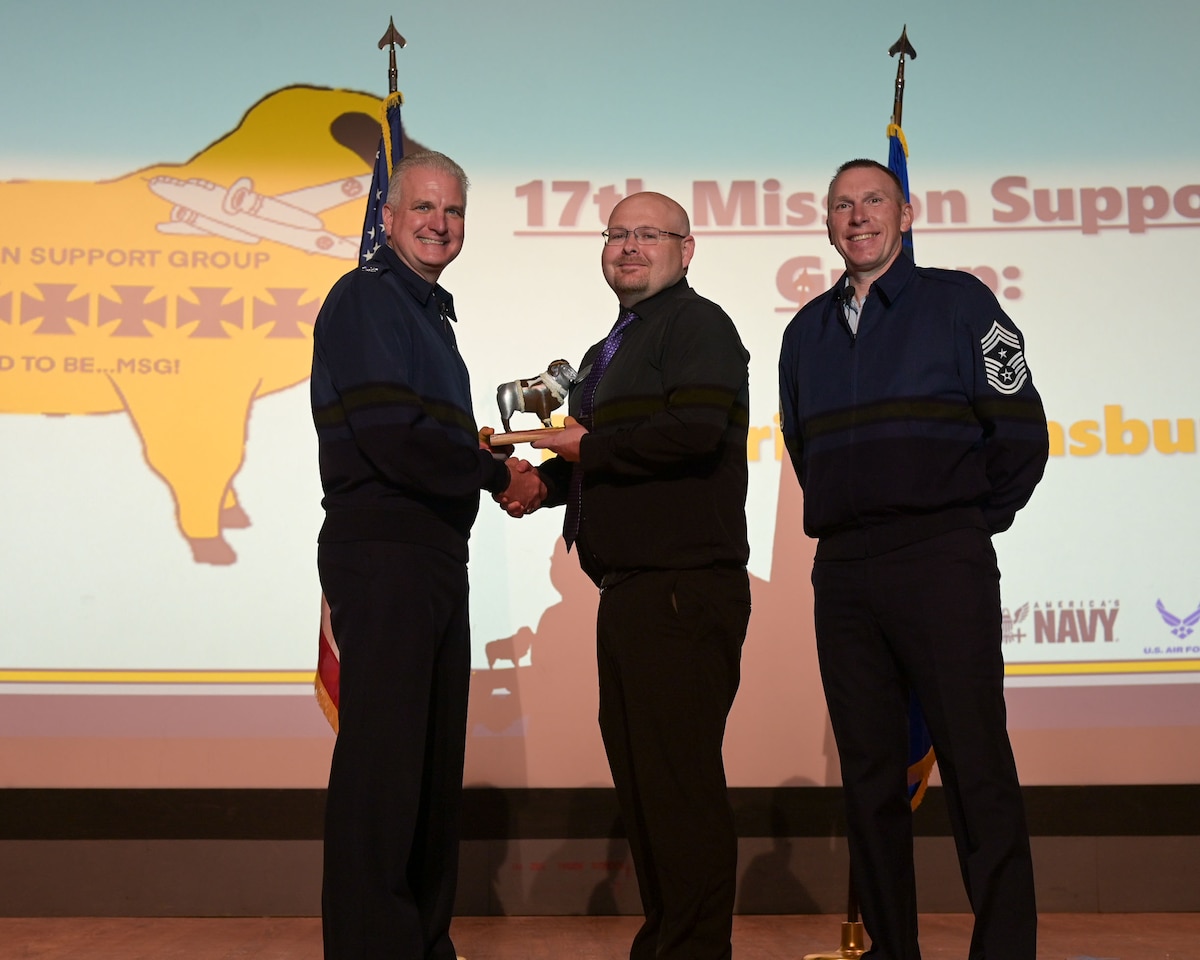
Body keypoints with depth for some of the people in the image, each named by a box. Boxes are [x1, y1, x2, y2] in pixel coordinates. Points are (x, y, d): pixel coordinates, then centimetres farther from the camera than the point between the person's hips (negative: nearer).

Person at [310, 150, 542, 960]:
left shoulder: (429, 312, 21)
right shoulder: (366, 298, -7)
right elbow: (391, 438, -18)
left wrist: (474, 452, 3)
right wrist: (497, 475, -8)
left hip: (435, 553, 10)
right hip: (382, 550, -9)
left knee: (435, 757, 13)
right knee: (383, 756, -6)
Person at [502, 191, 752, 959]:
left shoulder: (697, 323, -5)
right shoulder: (612, 350, 24)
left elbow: (694, 430, -22)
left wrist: (588, 447, -9)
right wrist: (546, 479, 9)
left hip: (684, 591, -10)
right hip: (628, 592, 10)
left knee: (680, 779, -8)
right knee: (638, 776, 14)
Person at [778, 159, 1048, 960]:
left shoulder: (958, 301, 3)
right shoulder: (808, 330, 17)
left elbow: (1021, 434, 0)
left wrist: (965, 525, 5)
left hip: (941, 563, -4)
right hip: (842, 570, 5)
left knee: (977, 768, -6)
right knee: (869, 774, 8)